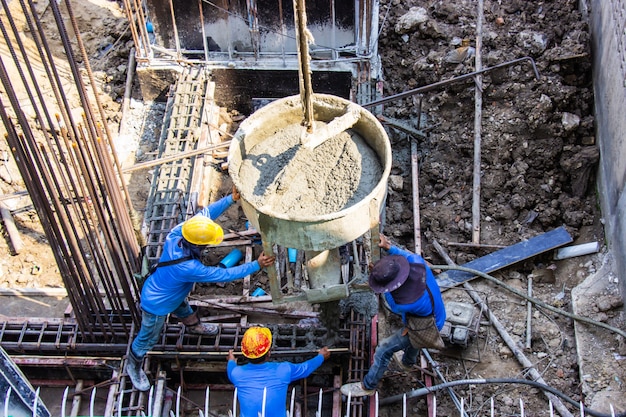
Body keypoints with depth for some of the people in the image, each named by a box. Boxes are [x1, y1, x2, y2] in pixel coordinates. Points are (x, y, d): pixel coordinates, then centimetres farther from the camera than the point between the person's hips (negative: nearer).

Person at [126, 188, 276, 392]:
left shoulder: (176, 234, -28)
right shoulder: (188, 268, -45)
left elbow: (206, 213, -17)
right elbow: (225, 275, -35)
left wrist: (231, 198, -24)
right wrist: (256, 265, -28)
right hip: (156, 305, -7)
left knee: (183, 308, 37)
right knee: (147, 339, 20)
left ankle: (194, 325, 69)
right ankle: (133, 366, 47)